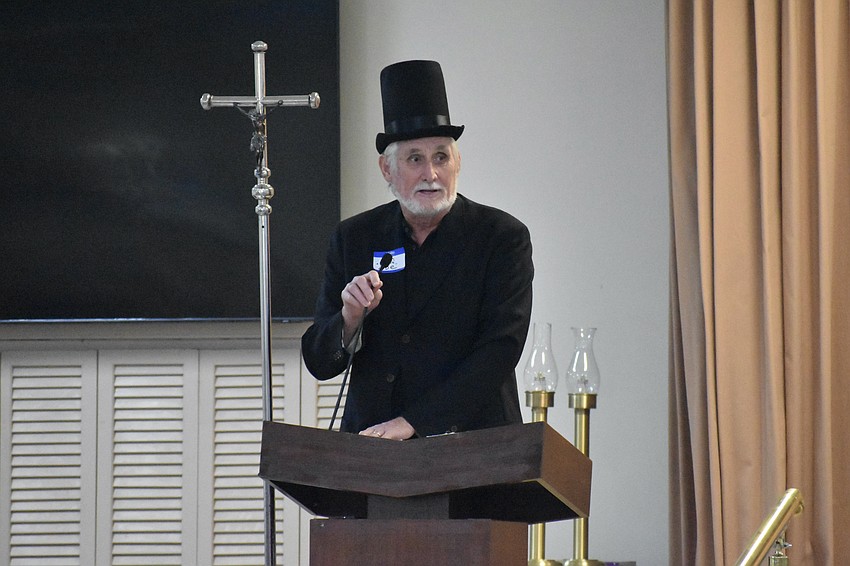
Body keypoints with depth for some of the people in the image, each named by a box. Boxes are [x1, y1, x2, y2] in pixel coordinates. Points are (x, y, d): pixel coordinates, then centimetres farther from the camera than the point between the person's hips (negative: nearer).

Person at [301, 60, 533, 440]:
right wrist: (350, 319, -12)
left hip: (470, 442, -3)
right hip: (369, 442, 4)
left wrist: (412, 422, -16)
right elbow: (319, 364, 10)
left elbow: (500, 352, -9)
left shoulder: (504, 237, 1)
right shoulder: (354, 238, 10)